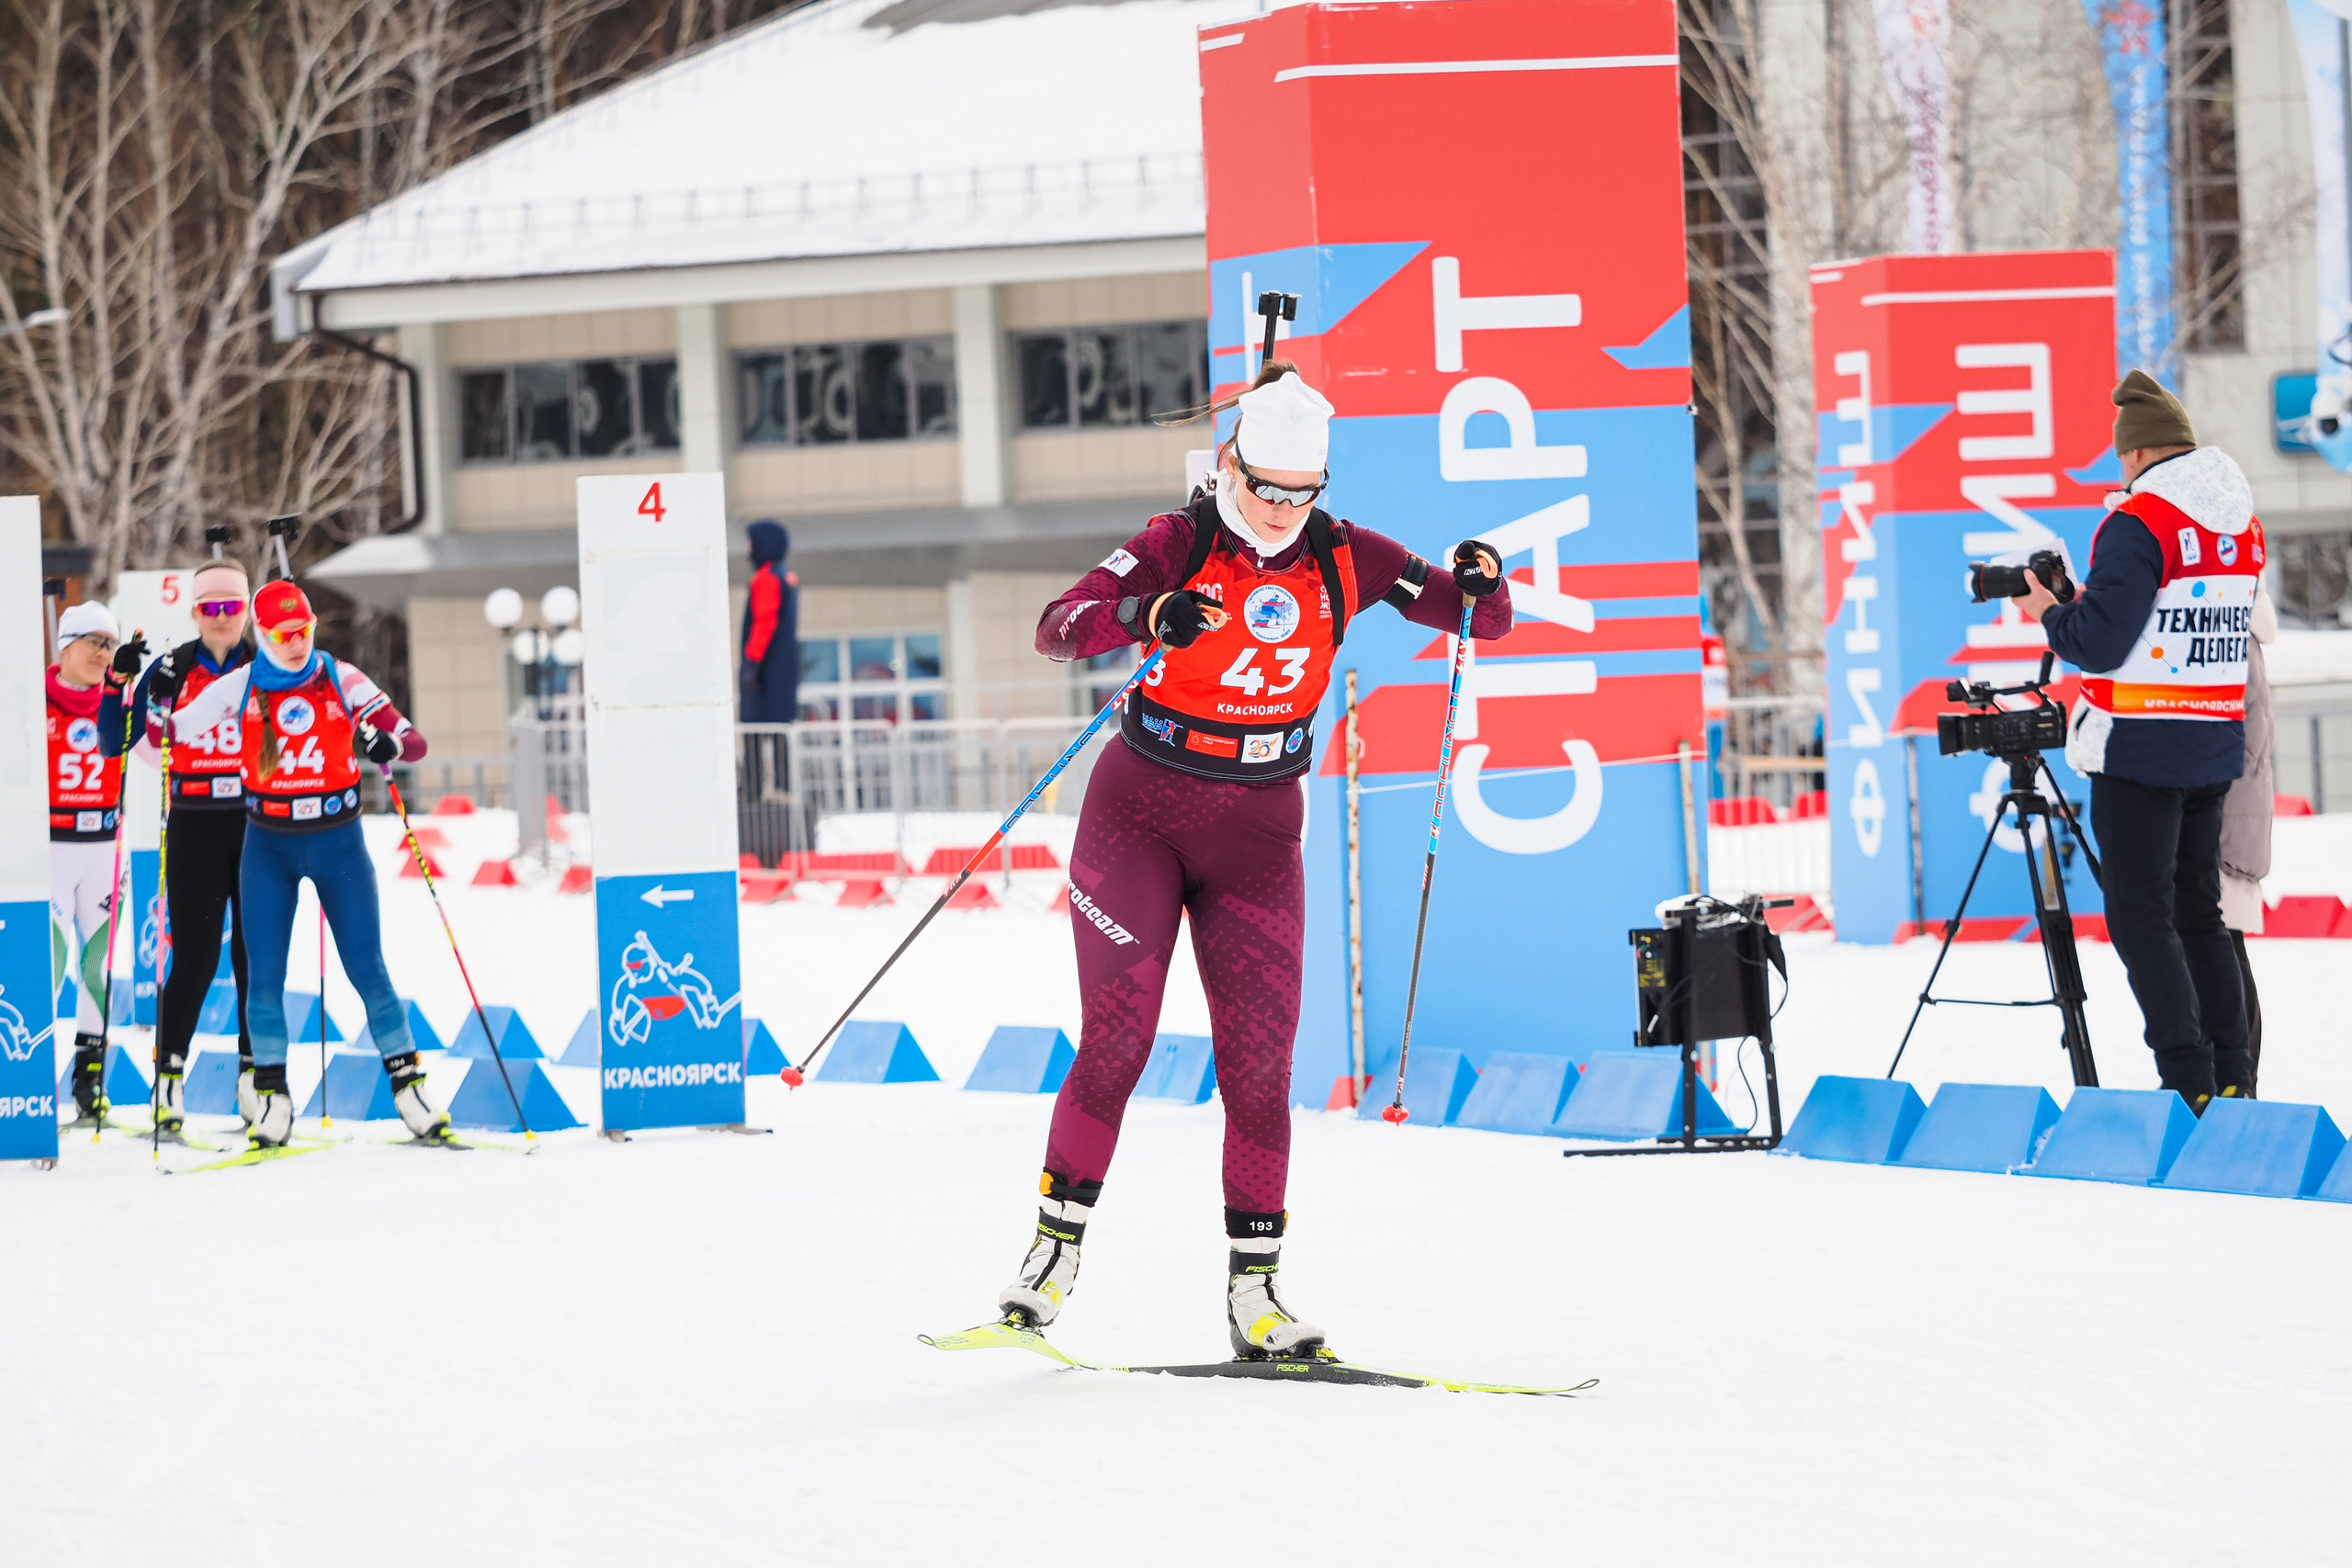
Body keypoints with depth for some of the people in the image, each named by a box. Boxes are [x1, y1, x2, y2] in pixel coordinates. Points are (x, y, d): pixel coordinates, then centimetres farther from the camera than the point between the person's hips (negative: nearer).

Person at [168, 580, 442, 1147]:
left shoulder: (343, 680, -5)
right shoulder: (240, 687, -3)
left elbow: (415, 743, -7)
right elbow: (168, 732, 2)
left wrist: (388, 744, -29)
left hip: (338, 841, -1)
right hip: (269, 845, 1)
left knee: (367, 969, -1)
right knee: (264, 973, -3)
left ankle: (408, 1086, 6)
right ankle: (272, 1098, 6)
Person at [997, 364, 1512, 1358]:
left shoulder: (1343, 559, 0)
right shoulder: (1180, 545, -10)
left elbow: (1483, 622, 3)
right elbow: (1058, 629, -22)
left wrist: (1482, 584, -21)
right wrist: (1147, 617, -41)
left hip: (1258, 829, 3)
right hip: (1141, 810, -3)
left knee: (1259, 1065, -2)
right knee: (1117, 1041, -10)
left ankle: (1254, 1293, 3)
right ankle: (1056, 1251, 2)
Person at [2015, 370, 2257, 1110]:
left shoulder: (2139, 522, -15)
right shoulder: (2244, 524, 9)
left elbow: (2100, 642, -17)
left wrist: (2048, 610, 2)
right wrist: (2093, 603, 20)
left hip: (2141, 747, -7)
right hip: (2215, 745, 7)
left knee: (2140, 917, -3)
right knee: (2198, 912, 15)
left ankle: (2189, 1083, -8)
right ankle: (2231, 1080, 12)